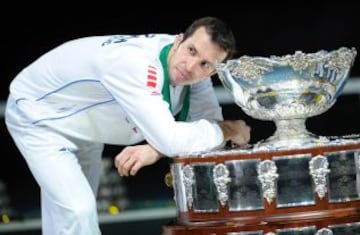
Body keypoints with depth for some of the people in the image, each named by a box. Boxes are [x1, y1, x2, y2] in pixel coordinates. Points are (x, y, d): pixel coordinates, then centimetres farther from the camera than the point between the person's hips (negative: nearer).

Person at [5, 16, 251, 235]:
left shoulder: (193, 69, -19)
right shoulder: (133, 63, -43)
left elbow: (211, 122, -16)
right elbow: (171, 140, -46)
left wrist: (156, 150, -34)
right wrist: (228, 130, -30)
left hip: (82, 127, 8)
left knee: (72, 214, 21)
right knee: (78, 212, -21)